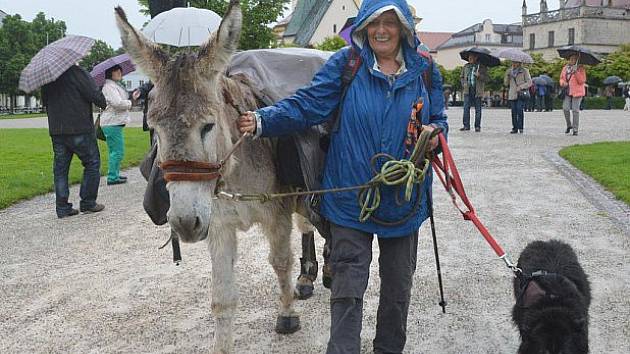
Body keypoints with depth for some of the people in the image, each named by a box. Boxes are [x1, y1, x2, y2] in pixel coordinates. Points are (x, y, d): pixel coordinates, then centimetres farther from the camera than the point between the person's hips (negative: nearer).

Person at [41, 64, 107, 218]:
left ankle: (62, 207, 9)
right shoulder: (78, 73, -13)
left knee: (60, 167, 9)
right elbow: (95, 95, -14)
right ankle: (88, 203, 9)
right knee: (92, 163, 7)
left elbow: (44, 101, 18)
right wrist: (104, 104, 5)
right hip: (80, 129, -6)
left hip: (55, 130, 6)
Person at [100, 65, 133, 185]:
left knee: (115, 151, 18)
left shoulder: (116, 85, 20)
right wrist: (129, 103, -8)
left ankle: (115, 175, 27)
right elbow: (117, 103, -25)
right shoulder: (109, 86, -15)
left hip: (116, 122, 11)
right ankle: (112, 177, -6)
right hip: (112, 123, -11)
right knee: (117, 151, -9)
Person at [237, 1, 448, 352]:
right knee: (347, 289, 1)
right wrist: (261, 120, -28)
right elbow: (306, 105, -13)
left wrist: (435, 136, -13)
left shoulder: (425, 71, 3)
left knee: (398, 286, 18)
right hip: (351, 199, -3)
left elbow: (439, 121, 11)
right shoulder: (345, 64, -5)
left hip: (404, 199, 3)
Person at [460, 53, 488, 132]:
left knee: (478, 109, 2)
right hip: (467, 90, 2)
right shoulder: (466, 66, 13)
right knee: (466, 108, -5)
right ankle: (466, 125, -1)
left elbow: (486, 78, -1)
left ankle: (477, 126, 9)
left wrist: (479, 76, -19)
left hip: (477, 91, -2)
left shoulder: (482, 67, 3)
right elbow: (461, 77, 20)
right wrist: (463, 83, 2)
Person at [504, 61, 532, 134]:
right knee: (514, 111, -1)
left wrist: (521, 87, -14)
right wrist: (507, 75, -2)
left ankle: (520, 127, -12)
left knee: (520, 110, -16)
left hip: (521, 94, -4)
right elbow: (506, 83, 15)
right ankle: (515, 128, 4)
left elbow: (529, 82, 0)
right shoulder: (510, 71, 16)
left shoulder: (524, 71, 4)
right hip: (512, 94, 4)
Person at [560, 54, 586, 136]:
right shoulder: (565, 68, 12)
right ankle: (569, 125, 16)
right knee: (565, 108, -7)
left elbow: (582, 81, -11)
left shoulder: (580, 68, -2)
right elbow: (561, 78, 21)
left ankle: (575, 129, 3)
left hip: (577, 92, -4)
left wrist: (576, 72, -21)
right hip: (567, 92, 4)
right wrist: (563, 83, -1)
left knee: (575, 110, -4)